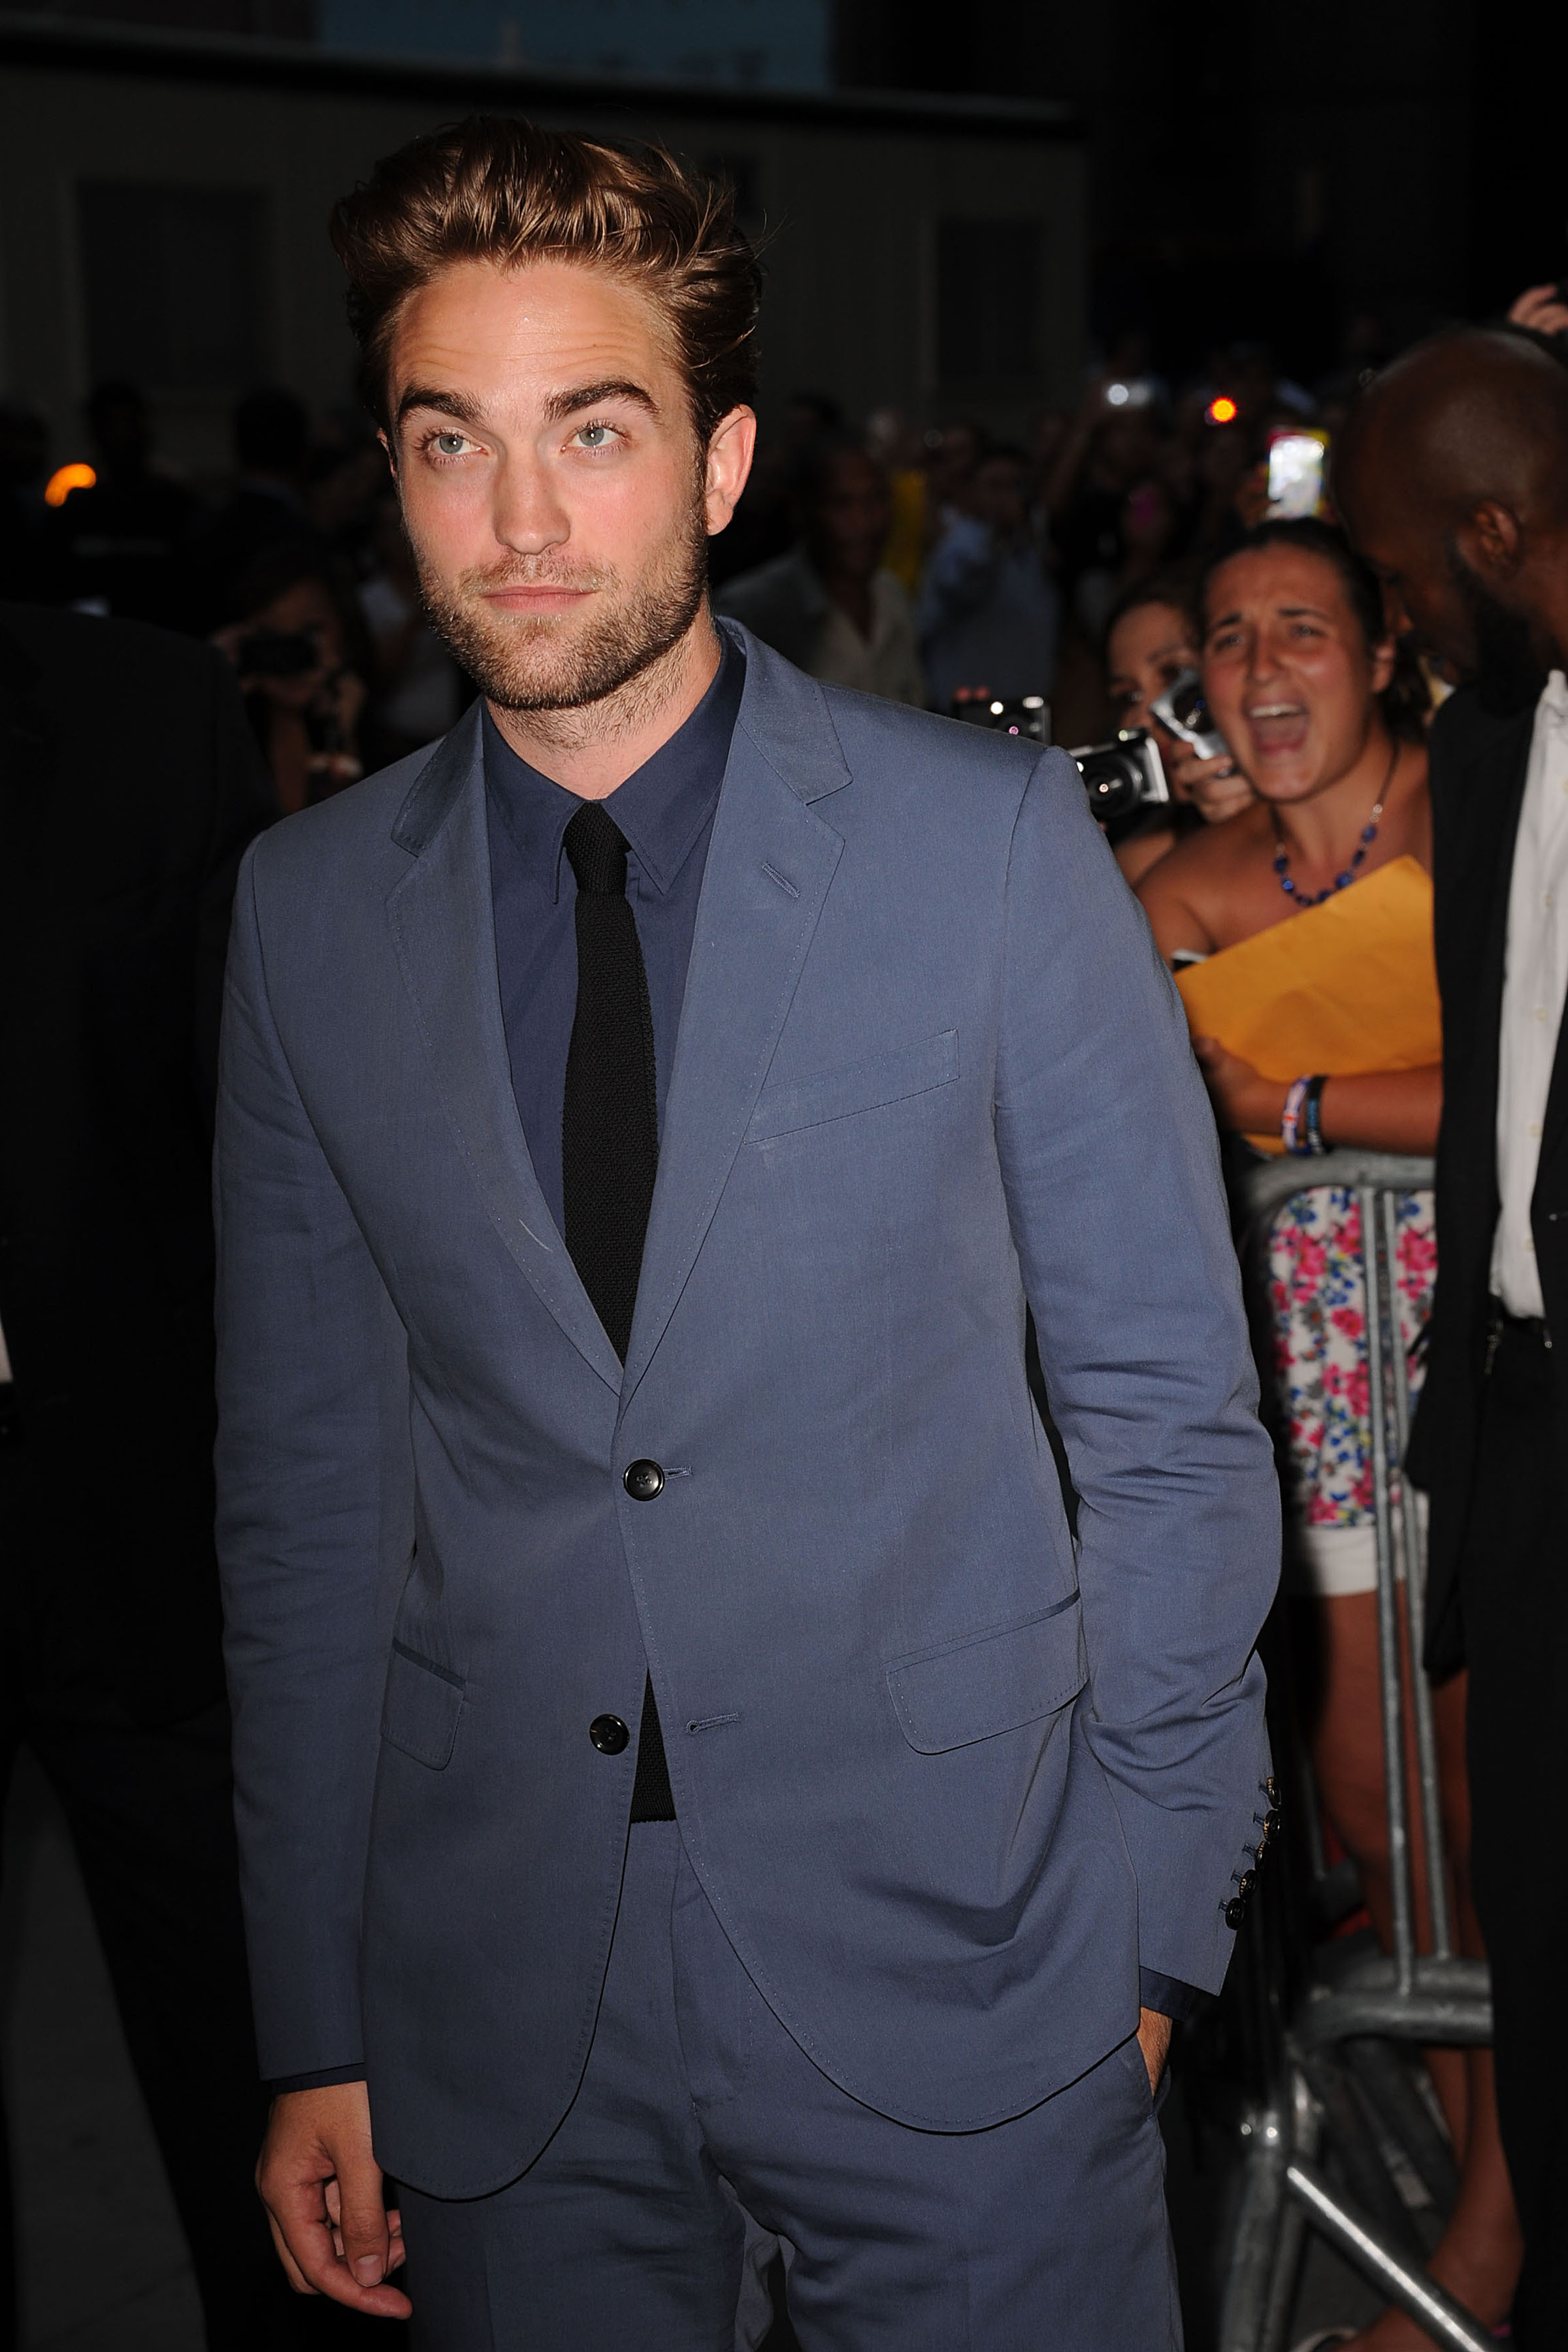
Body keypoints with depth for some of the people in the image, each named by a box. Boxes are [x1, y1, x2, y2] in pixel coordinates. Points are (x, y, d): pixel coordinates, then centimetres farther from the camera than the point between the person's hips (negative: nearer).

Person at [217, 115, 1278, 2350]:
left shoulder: (994, 836, -7)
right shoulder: (311, 908, 1)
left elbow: (1167, 1402, -2)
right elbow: (307, 1481, 5)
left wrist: (1152, 1915, -3)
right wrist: (317, 2030, 4)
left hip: (955, 1993, -2)